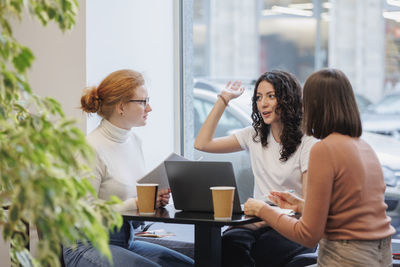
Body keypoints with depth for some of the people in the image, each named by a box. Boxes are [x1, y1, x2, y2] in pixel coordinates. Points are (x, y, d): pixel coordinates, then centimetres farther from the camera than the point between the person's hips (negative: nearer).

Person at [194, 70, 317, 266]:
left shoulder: (307, 143, -5)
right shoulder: (255, 136, 13)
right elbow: (202, 143, 9)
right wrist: (224, 99, 10)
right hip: (260, 223, 4)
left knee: (260, 249, -35)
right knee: (229, 242, -30)